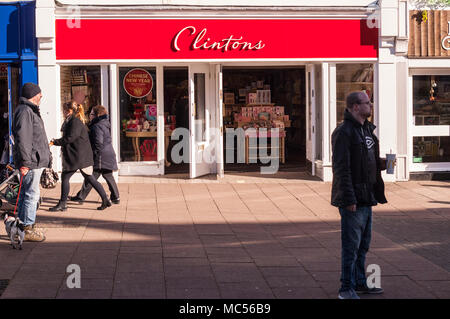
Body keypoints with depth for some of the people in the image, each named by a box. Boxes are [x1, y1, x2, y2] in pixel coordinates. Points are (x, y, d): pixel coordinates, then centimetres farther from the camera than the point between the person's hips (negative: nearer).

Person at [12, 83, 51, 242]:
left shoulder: (31, 110, 21)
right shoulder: (24, 111, -13)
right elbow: (22, 138, -20)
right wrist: (25, 162, -24)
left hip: (35, 161, 11)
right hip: (31, 162, -11)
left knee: (26, 193, 14)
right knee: (32, 194, -8)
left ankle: (22, 226, 21)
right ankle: (28, 229, -4)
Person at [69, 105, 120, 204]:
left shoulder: (98, 126, -16)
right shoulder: (105, 124, 14)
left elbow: (98, 143, -23)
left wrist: (94, 153, -14)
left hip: (100, 158, -10)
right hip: (108, 156, 10)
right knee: (108, 177, 14)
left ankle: (80, 197, 1)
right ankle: (115, 198, 17)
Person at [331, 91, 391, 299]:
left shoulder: (367, 129, 15)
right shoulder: (344, 132, -15)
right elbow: (341, 168, -19)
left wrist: (382, 164, 3)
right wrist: (349, 200, -22)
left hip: (367, 197, 9)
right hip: (352, 200, -9)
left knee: (363, 245, 16)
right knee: (351, 245, -4)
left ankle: (360, 284, 27)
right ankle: (346, 289, 4)